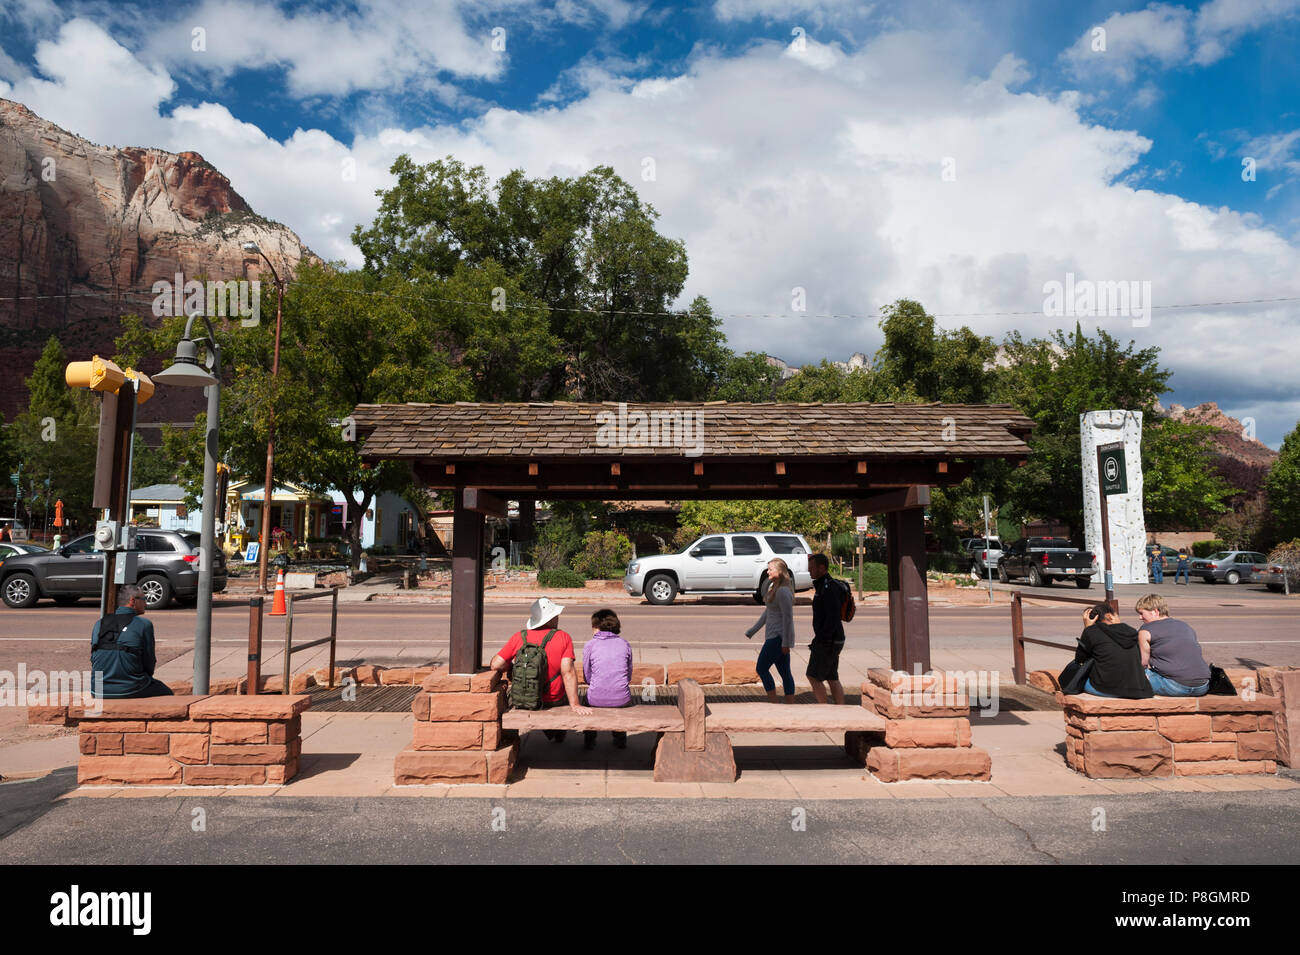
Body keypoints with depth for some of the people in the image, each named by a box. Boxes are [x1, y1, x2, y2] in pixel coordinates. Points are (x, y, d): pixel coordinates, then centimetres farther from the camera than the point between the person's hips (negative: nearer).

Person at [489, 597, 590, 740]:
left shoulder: (519, 637, -9)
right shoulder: (564, 638, -14)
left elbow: (496, 665, -12)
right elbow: (568, 672, -21)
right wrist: (575, 705, -19)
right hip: (554, 700, -2)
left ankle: (550, 733, 49)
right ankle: (560, 733, 47)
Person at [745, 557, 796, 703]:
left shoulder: (783, 591, -17)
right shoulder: (773, 587, 14)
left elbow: (788, 617, -20)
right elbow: (767, 612, 23)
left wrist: (785, 642, -21)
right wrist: (752, 630, 27)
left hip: (778, 636, -10)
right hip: (775, 636, 10)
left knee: (761, 668, -6)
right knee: (785, 672, 10)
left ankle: (774, 702, -3)